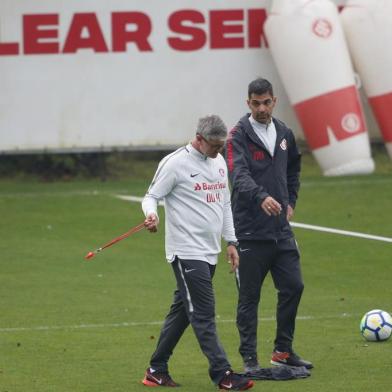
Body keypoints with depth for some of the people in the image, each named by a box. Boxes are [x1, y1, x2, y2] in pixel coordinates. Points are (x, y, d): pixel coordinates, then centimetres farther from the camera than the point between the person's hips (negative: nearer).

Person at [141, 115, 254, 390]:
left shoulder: (219, 162, 14)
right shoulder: (175, 163, -9)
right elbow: (152, 195, -6)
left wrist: (231, 242, 19)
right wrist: (152, 214, -29)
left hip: (210, 253, 8)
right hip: (186, 251, -8)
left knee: (182, 310, 11)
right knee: (204, 314, -10)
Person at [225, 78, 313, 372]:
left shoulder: (284, 133, 10)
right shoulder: (239, 135, -10)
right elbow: (239, 176, -25)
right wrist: (261, 197, -42)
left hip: (281, 228, 6)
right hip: (250, 231, -6)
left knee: (293, 287, 4)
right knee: (249, 296, 1)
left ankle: (283, 351, 18)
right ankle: (249, 357, 8)